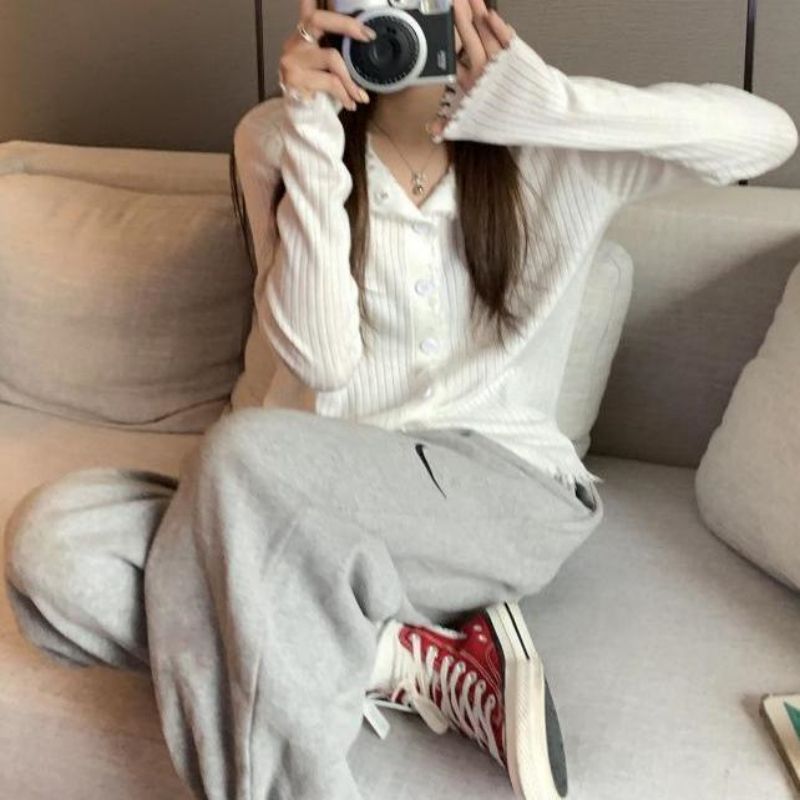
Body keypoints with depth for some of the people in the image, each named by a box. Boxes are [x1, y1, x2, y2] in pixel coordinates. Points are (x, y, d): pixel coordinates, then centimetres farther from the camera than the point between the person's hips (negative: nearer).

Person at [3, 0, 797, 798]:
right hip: (320, 496, 4)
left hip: (505, 494, -3)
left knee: (244, 452, -33)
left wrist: (536, 99, -20)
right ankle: (436, 665, -21)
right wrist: (313, 135, -17)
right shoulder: (277, 136, 0)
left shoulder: (548, 145, -1)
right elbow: (321, 360, -9)